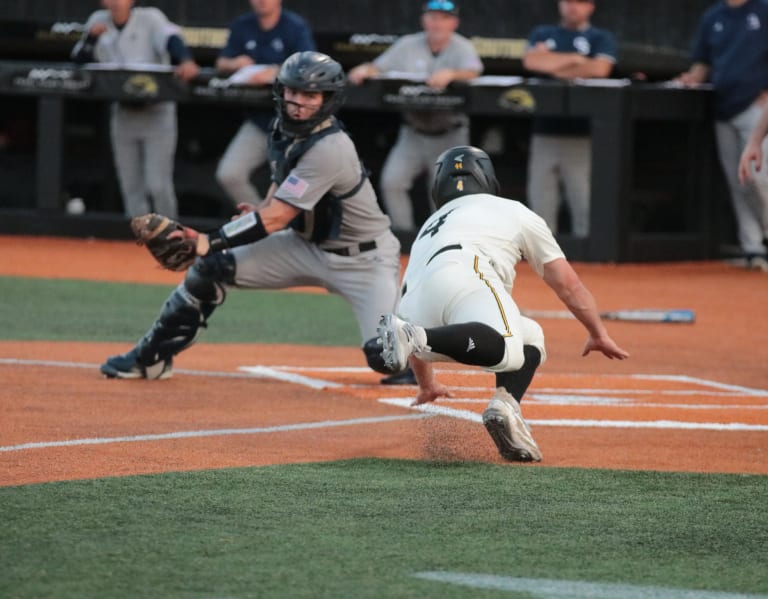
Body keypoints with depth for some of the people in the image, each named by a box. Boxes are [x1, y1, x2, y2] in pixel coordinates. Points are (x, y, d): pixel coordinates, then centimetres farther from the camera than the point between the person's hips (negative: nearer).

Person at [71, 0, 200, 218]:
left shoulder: (150, 18, -7)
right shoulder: (99, 22, 6)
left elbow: (171, 39, -26)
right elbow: (79, 62, 7)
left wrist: (186, 61, -47)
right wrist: (91, 37, -12)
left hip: (157, 113, -4)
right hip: (123, 114, 4)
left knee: (158, 186, -10)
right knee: (131, 188, 6)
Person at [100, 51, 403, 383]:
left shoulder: (329, 149, -30)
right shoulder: (284, 129, -3)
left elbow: (275, 218, -33)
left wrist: (209, 241, -39)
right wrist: (261, 211, -3)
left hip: (364, 258, -7)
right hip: (306, 243, 7)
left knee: (384, 355, -23)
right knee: (212, 266, -7)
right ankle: (150, 358, 5)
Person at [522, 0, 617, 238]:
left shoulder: (601, 38, 10)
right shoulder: (542, 34, 18)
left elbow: (599, 68, -9)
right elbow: (531, 60, -2)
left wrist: (556, 68, -1)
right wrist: (575, 59, -2)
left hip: (581, 136, -3)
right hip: (544, 131, 3)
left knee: (584, 205, -7)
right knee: (540, 201, 0)